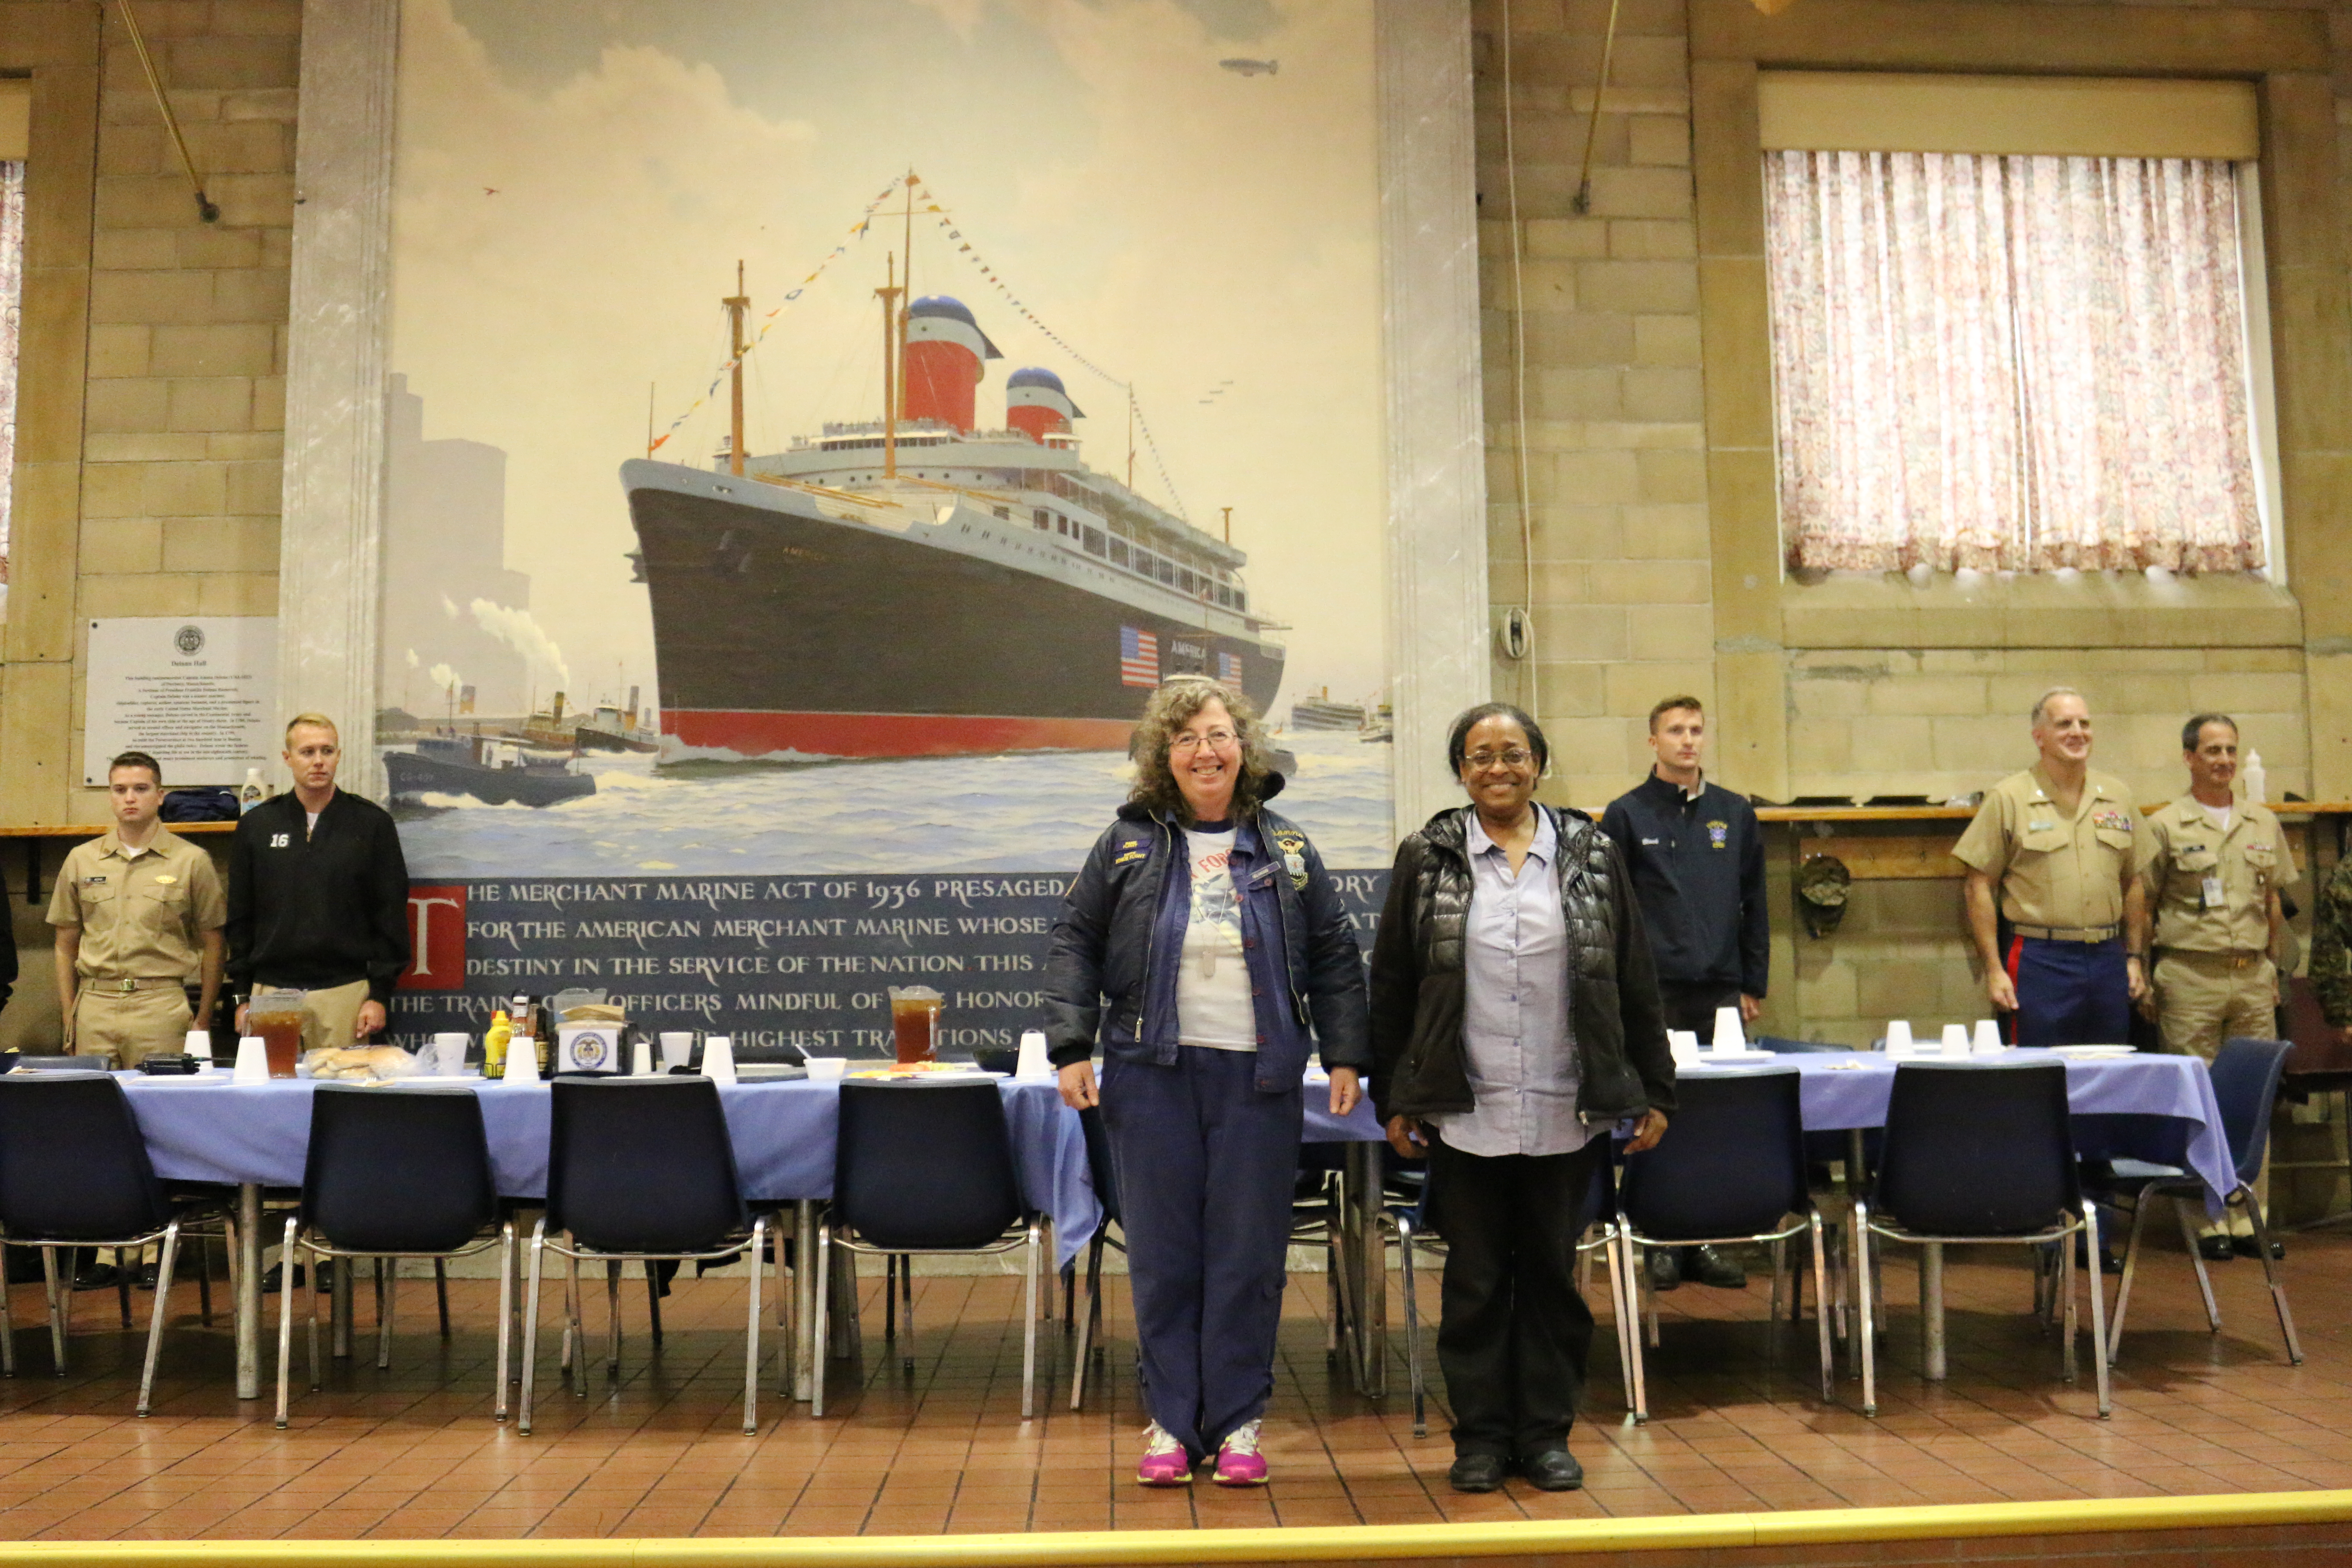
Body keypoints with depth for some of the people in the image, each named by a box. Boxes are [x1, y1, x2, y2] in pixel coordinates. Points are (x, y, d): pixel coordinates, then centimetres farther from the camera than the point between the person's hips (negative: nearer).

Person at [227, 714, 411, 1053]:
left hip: (345, 991, -1)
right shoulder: (256, 825, 10)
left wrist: (379, 994, -2)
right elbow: (240, 919, 12)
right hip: (271, 992, 1)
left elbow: (391, 916, 4)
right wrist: (243, 996, 6)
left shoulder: (372, 824, 4)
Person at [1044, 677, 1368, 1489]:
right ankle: (1171, 1423, 16)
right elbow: (1074, 944, 6)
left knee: (1249, 1257, 4)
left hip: (1258, 1079, 1)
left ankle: (1239, 1423, 17)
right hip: (1153, 1078, 0)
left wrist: (1345, 1057, 4)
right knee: (1163, 1256, 4)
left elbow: (1335, 959, 10)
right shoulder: (1129, 845, 5)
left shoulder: (1286, 850, 8)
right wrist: (1072, 1049, -2)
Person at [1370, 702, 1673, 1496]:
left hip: (1567, 1112, 1)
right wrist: (1393, 1099, 2)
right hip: (1466, 1112, -1)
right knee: (1475, 1278, 8)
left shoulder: (1592, 855, 6)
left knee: (1552, 1273, 10)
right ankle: (1481, 1436, 20)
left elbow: (1635, 979, 7)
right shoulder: (1428, 859, 3)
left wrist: (1653, 1091, 5)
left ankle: (1547, 1433, 22)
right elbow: (1391, 985, 5)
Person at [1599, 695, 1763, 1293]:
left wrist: (1753, 985, 11)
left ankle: (1707, 1241, 13)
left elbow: (1755, 904, 15)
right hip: (1653, 992, -3)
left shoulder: (1735, 814, 12)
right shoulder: (1627, 815, 2)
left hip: (1720, 990, 3)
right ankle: (1661, 1244, 8)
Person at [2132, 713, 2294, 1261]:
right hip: (2190, 976, -4)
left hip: (2252, 977, 4)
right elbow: (2141, 905, -1)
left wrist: (2271, 966, 13)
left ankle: (2249, 1217, 13)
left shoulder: (2263, 823, 12)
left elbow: (2274, 903, 17)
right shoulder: (2165, 826, -1)